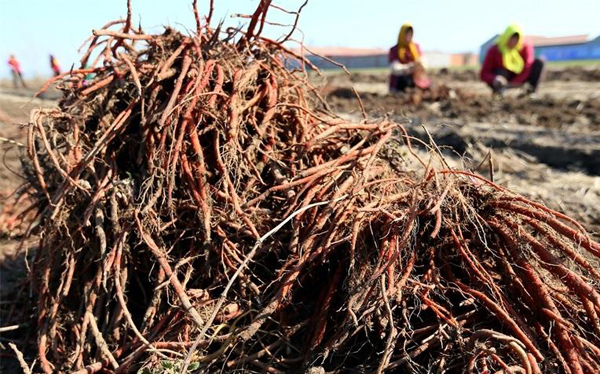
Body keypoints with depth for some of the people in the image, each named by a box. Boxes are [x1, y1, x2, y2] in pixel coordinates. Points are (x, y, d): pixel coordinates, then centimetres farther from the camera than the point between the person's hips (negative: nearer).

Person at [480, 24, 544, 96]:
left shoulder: (526, 46, -14)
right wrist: (494, 80, -46)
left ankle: (531, 91, -22)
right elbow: (484, 74, -23)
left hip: (517, 79, 3)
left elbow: (528, 67, -20)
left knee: (538, 62, -18)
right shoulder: (494, 50, -19)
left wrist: (513, 83, -32)